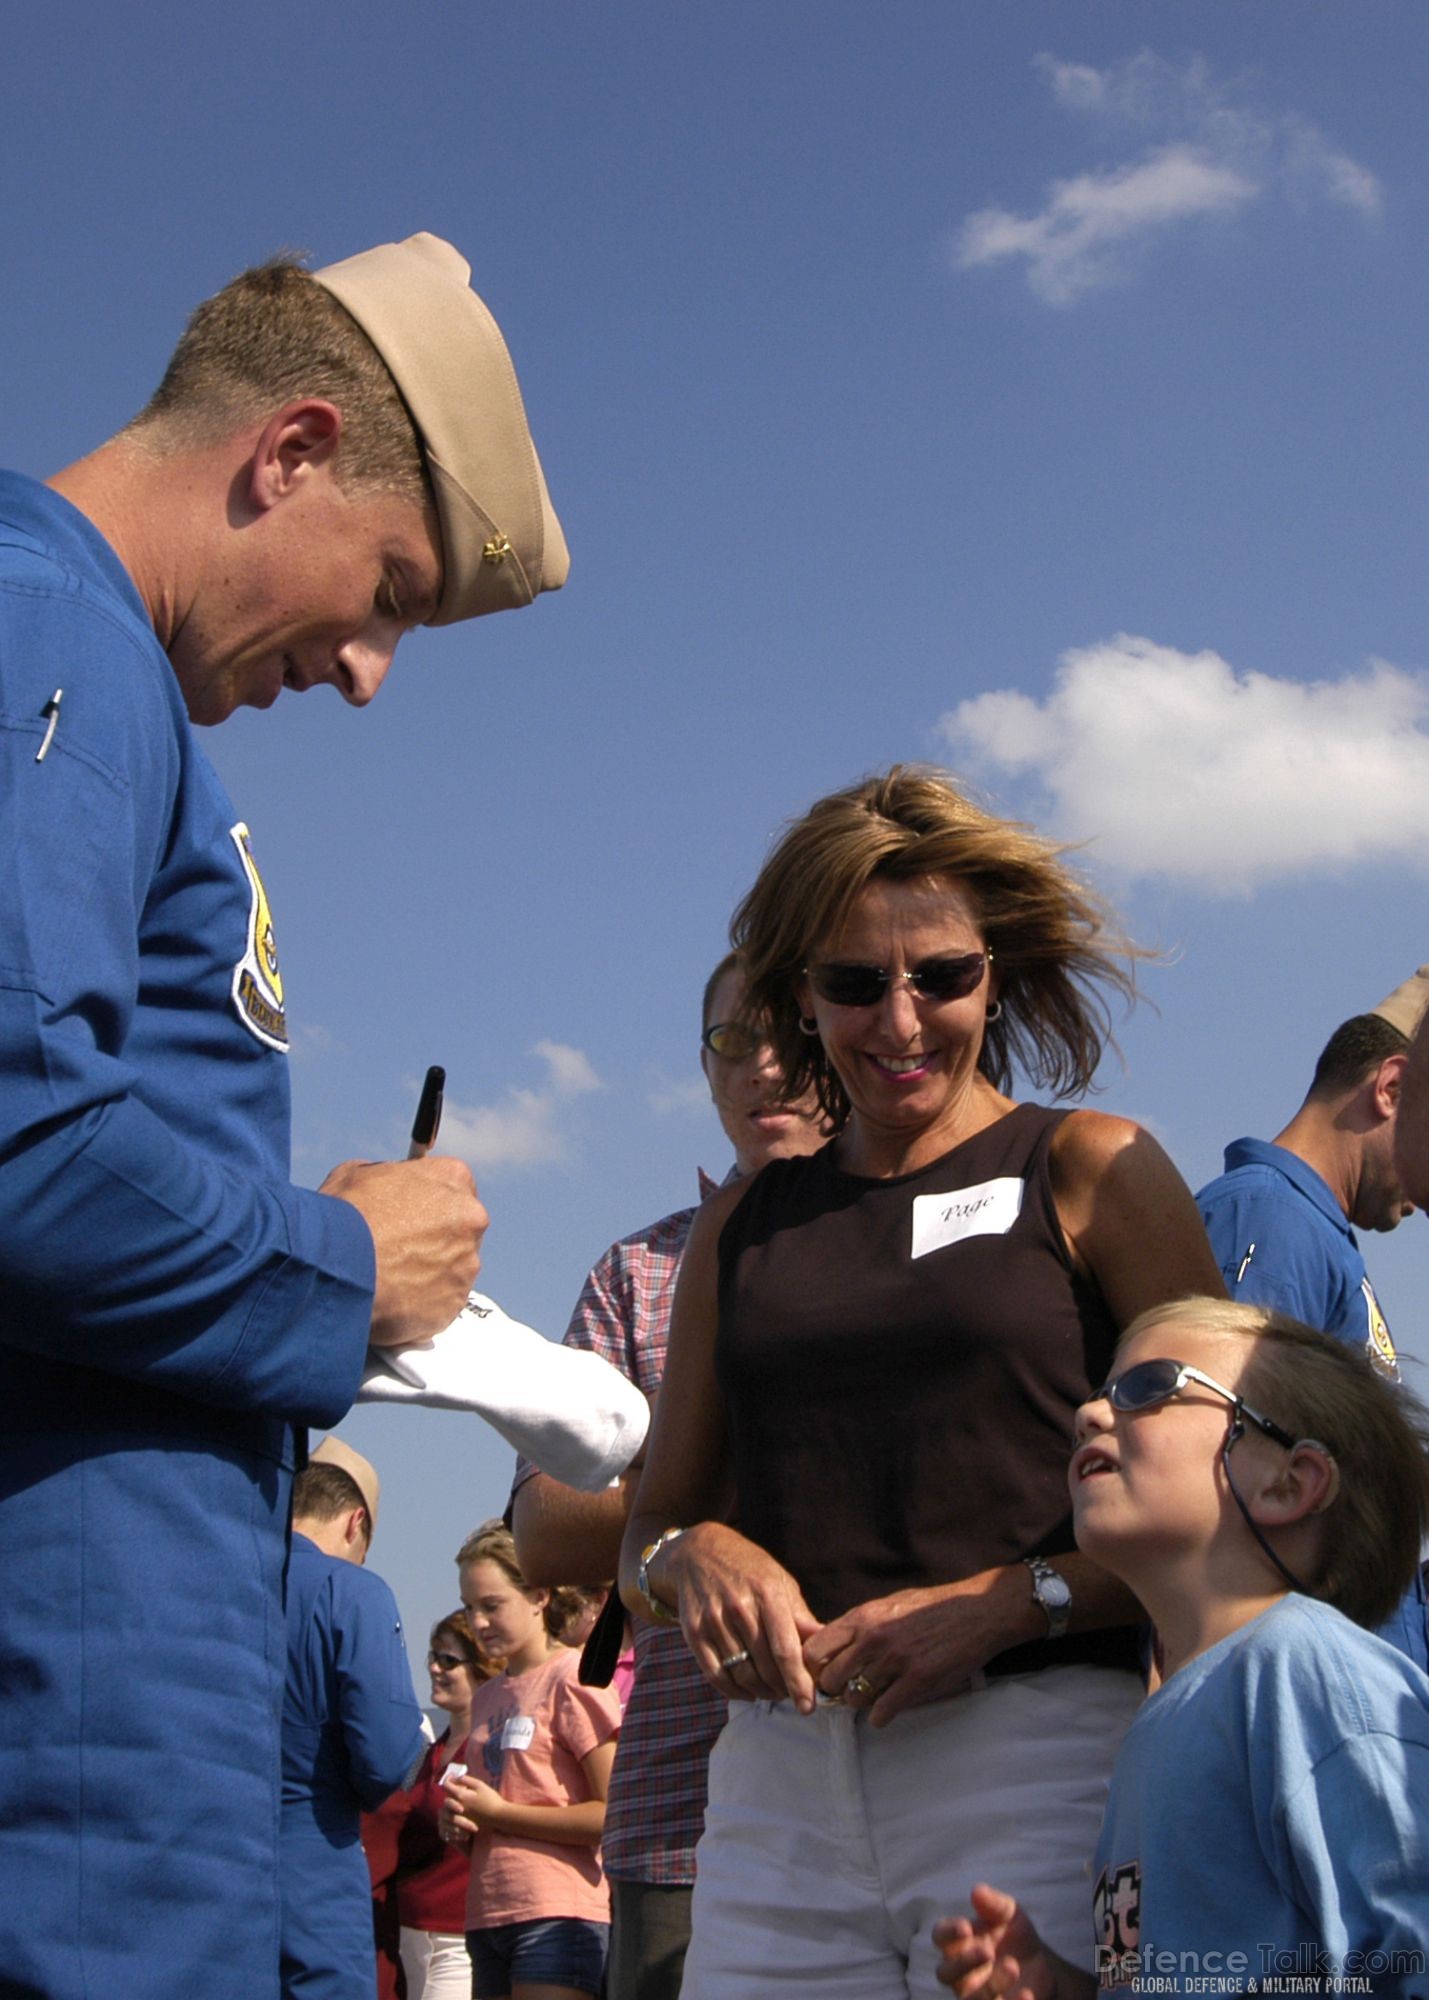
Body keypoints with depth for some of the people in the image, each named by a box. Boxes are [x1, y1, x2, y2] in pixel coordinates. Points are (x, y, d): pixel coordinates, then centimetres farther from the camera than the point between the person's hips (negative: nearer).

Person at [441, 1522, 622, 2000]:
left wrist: (497, 1812, -10)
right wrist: (458, 1822, 5)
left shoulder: (574, 1677, -4)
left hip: (558, 1915, -8)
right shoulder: (487, 1697, 19)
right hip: (488, 1918, 8)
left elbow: (612, 1814, -11)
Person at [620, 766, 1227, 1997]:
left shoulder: (1090, 1173, 5)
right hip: (779, 1787, 3)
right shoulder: (743, 1225, 16)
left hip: (1032, 1755, -3)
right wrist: (696, 1556, -2)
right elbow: (647, 1531, 20)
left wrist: (1008, 1601, -14)